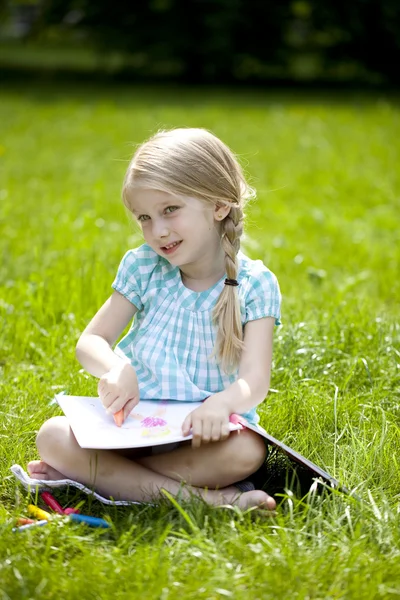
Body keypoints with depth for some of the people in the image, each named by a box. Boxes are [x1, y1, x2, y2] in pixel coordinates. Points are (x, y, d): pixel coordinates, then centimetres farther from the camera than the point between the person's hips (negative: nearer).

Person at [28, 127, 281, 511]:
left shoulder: (254, 284, -6)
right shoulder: (144, 267, 1)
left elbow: (255, 379, -16)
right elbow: (91, 342, 2)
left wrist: (224, 402, -42)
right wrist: (115, 369, -25)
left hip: (201, 434, -3)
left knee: (247, 451, -35)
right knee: (53, 436, -24)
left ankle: (98, 473, -26)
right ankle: (201, 497, -30)